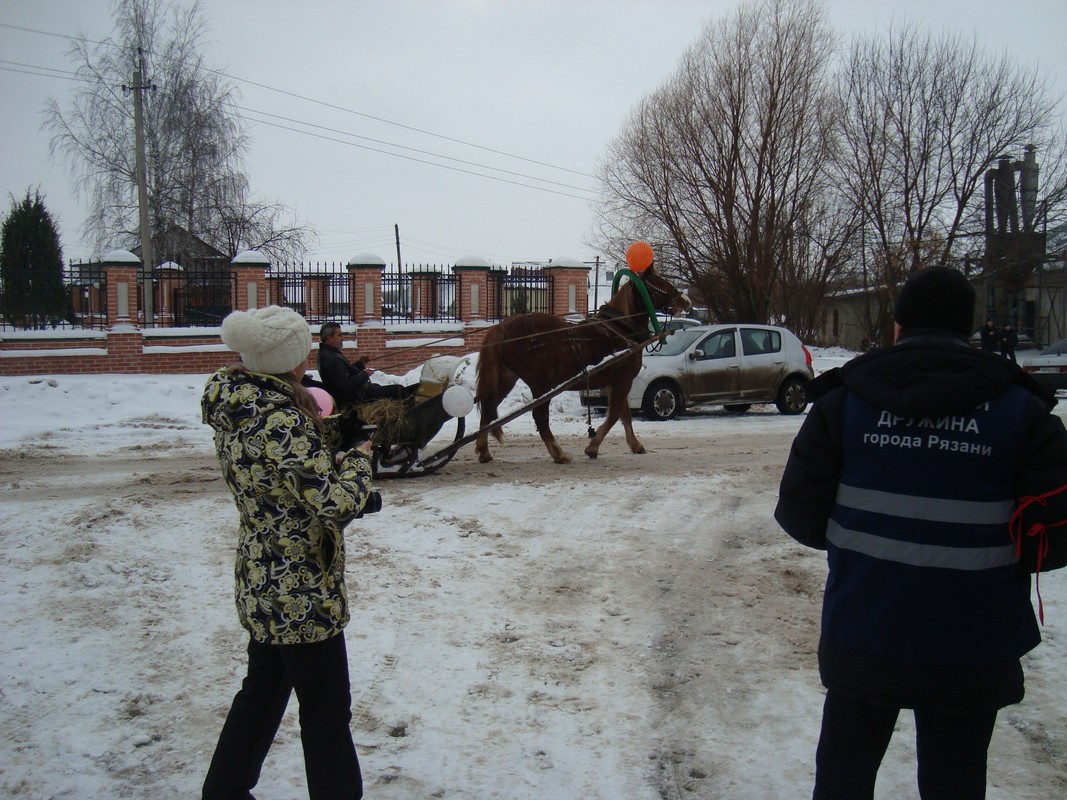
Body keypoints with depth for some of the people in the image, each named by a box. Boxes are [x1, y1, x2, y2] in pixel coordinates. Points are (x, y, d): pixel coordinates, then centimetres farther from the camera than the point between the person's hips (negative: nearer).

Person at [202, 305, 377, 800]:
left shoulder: (237, 405, 1)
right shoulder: (279, 419, -26)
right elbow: (339, 504, -30)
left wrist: (345, 425, 0)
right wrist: (359, 457, -13)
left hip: (262, 585, 9)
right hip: (303, 595, -9)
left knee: (262, 691, 26)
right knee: (326, 714, 7)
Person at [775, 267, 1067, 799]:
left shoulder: (844, 401, -5)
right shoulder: (1022, 410, -6)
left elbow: (799, 515, -4)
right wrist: (990, 550, 12)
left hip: (860, 640, 1)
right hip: (970, 653, 0)